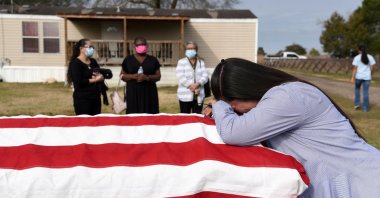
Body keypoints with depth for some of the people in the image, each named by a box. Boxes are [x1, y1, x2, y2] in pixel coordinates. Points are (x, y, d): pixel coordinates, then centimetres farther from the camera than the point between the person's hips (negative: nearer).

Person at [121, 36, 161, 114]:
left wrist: (147, 77, -15)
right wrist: (133, 76, -13)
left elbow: (158, 76, 4)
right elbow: (122, 76, 8)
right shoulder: (128, 59, 8)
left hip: (149, 92, 0)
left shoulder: (153, 60, 7)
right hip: (133, 92, 0)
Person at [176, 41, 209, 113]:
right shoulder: (181, 62, 4)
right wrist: (192, 87, -16)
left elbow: (205, 76, 0)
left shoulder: (201, 62, 13)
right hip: (185, 96, -2)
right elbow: (181, 78, -9)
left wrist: (197, 84, -18)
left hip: (199, 96, 3)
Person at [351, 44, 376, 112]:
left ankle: (357, 103, 15)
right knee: (366, 92, 5)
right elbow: (372, 67, 2)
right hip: (367, 77, 2)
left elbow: (355, 68, -10)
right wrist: (369, 74, 17)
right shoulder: (370, 57, 2)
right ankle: (365, 108, 7)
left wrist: (353, 77, -10)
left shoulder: (357, 57, -6)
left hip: (358, 76, -1)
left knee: (357, 89, 23)